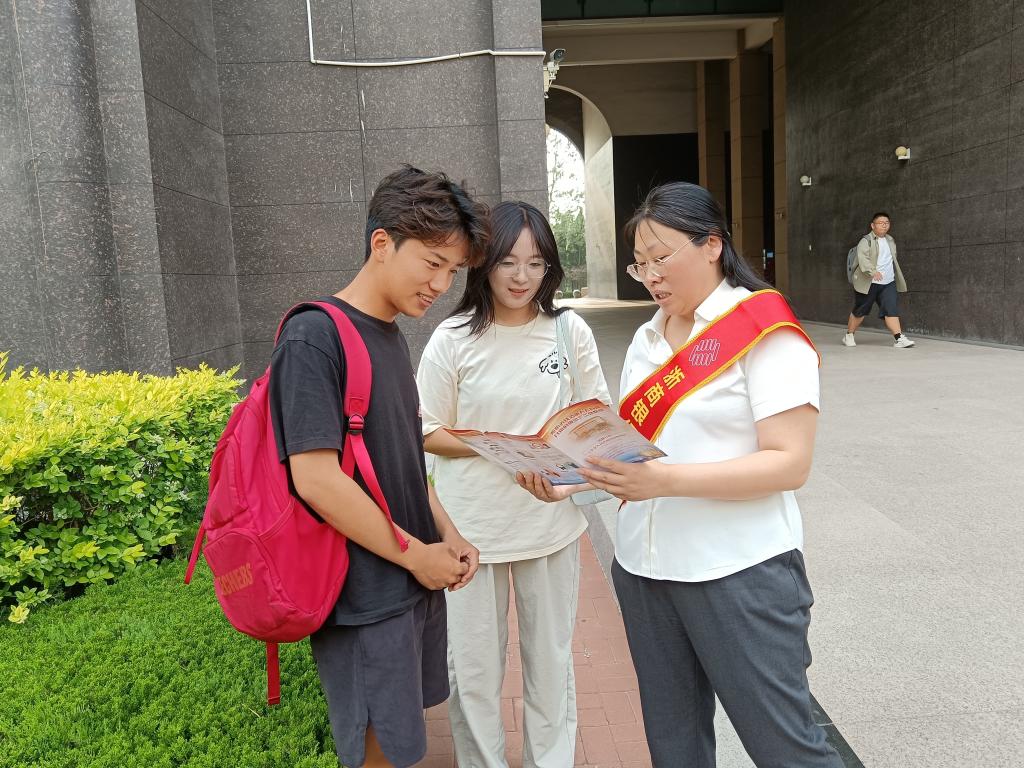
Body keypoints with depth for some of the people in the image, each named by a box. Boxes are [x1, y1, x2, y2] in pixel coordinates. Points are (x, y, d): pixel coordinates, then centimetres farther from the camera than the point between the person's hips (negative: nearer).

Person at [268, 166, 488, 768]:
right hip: (365, 598, -8)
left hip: (418, 581, 8)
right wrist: (417, 555, -14)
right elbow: (317, 479, -24)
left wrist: (448, 536, 6)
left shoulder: (392, 336, 8)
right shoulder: (315, 337, -18)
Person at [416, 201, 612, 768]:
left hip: (550, 522, 2)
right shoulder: (453, 339, -7)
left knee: (551, 661, 17)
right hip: (472, 525, -1)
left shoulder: (570, 331, -3)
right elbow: (429, 432, -3)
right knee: (474, 668, 12)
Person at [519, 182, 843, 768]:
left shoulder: (766, 332, -10)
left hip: (739, 573, -6)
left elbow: (790, 463, -18)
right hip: (644, 567, 7)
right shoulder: (648, 340, 11)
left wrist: (667, 480, -27)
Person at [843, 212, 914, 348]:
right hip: (868, 283, -5)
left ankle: (899, 338, -15)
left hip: (888, 283, 5)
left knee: (891, 310, -9)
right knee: (859, 312, 6)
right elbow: (863, 257, -24)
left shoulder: (890, 241, 16)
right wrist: (872, 271, -37)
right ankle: (848, 336, 23)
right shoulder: (866, 241, -9)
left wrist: (896, 277, 27)